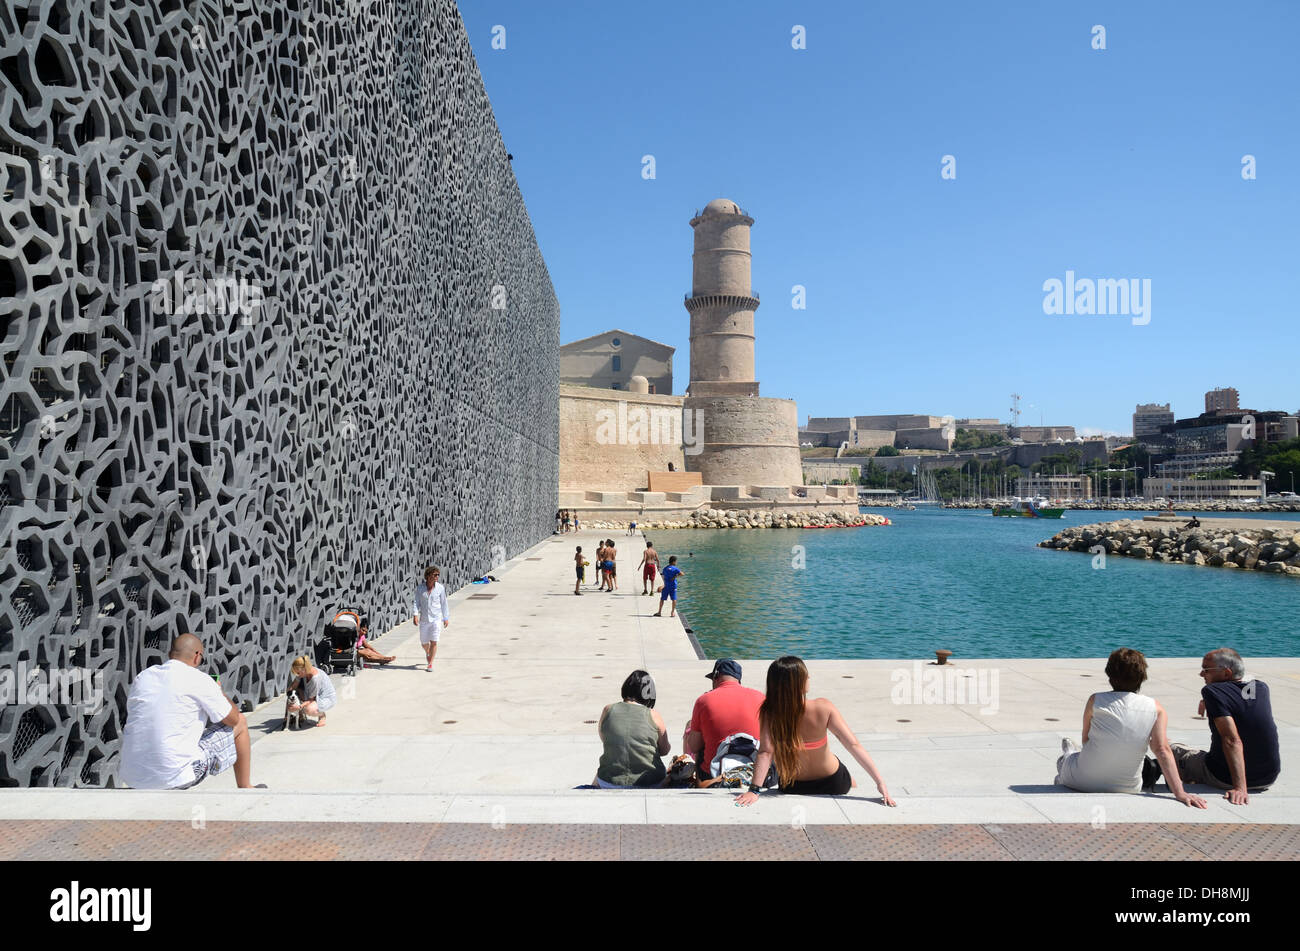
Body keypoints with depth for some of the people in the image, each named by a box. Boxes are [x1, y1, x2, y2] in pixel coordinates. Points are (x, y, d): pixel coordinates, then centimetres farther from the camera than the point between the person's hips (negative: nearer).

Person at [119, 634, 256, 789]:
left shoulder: (141, 677, 10)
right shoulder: (199, 679, -8)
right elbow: (233, 719, 4)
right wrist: (219, 692, 24)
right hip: (176, 776, -7)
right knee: (240, 723, 13)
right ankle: (245, 789, 28)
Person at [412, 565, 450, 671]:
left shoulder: (440, 588, -4)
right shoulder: (419, 588, -3)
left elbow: (444, 603, 3)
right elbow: (417, 602, -2)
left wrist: (446, 618, 6)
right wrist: (416, 615, -17)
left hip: (436, 618, -2)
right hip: (424, 619, 2)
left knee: (434, 642, -9)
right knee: (424, 643, 12)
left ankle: (430, 664, 5)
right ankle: (428, 653, 46)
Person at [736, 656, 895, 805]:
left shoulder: (768, 714, -26)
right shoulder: (823, 709, -28)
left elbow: (765, 752, -33)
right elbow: (854, 745, -28)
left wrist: (753, 790, -34)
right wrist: (880, 782, -25)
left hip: (791, 788, 1)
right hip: (834, 784, -1)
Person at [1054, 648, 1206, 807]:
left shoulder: (1095, 701, -10)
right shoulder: (1155, 708, -9)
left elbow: (1086, 740, 1)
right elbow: (1162, 750, -17)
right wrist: (1179, 793, -17)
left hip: (1085, 782, -3)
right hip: (1128, 788, 3)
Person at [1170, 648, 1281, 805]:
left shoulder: (1212, 691, -19)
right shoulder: (1262, 688, 1)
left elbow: (1232, 741, -29)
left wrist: (1240, 788, -32)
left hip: (1225, 780, -6)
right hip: (1270, 779, 6)